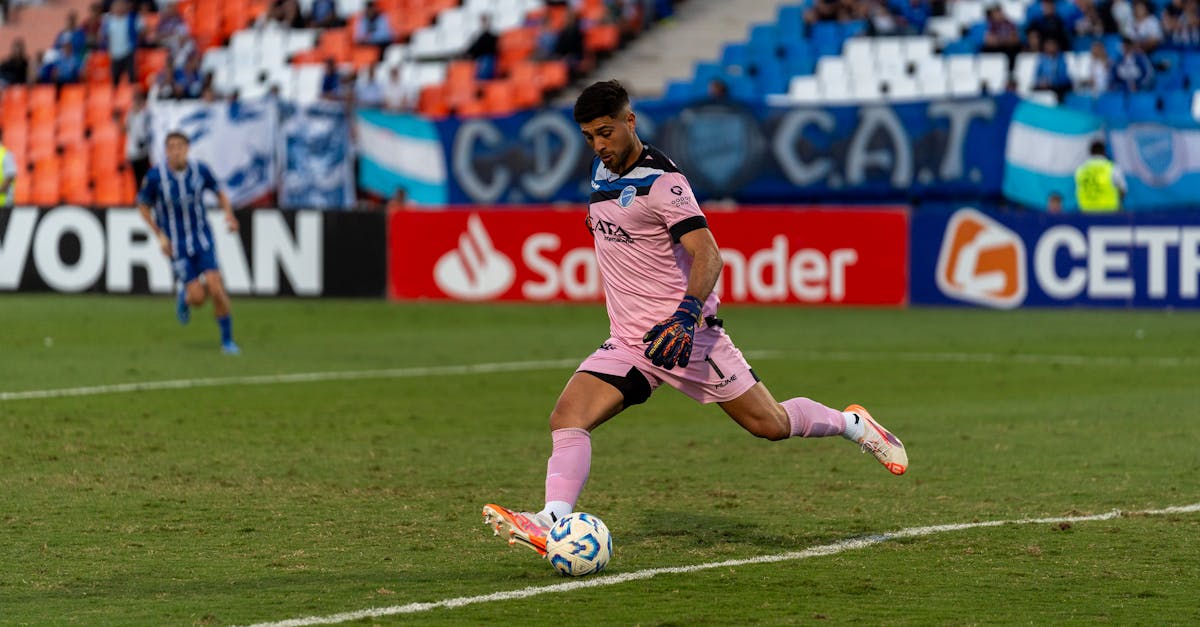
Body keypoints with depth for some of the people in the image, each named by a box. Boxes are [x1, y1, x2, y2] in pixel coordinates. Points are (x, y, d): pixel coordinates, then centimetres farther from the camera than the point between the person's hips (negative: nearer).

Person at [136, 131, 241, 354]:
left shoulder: (200, 170, -8)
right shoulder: (155, 177, -14)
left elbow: (219, 193, 9)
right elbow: (143, 206, 1)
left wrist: (228, 215, -10)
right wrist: (159, 236, -7)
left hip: (203, 240, 1)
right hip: (177, 246, -1)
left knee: (216, 289, -12)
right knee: (197, 298, -9)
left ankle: (227, 340, 5)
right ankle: (184, 298, 30)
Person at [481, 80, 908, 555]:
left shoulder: (661, 182, -16)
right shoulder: (603, 169, 9)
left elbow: (706, 255, -25)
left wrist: (687, 313, -39)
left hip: (683, 334, -7)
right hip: (627, 342, 7)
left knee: (769, 424, 1)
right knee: (566, 418, -17)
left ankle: (852, 424, 29)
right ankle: (553, 523, -32)